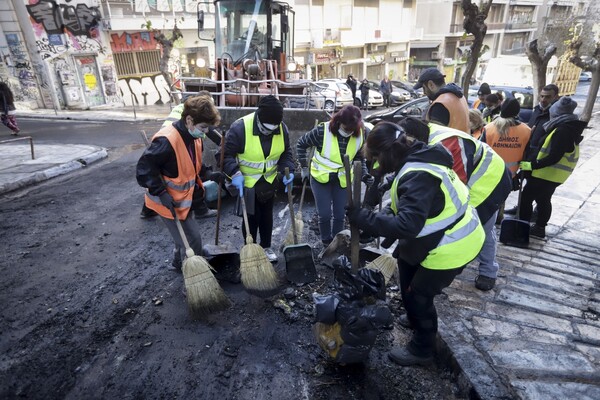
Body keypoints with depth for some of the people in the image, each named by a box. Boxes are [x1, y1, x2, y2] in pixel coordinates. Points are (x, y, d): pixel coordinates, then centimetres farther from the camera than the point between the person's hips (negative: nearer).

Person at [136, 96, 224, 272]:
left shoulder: (194, 137, -1)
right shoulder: (166, 141, -29)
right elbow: (144, 169, -25)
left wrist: (207, 175, -1)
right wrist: (161, 193, -30)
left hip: (183, 198, 9)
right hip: (169, 202, -9)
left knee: (185, 236, 24)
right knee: (192, 240, -2)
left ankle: (179, 263, 48)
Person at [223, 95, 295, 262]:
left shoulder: (282, 128, -12)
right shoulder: (240, 128, -26)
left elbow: (286, 153, 1)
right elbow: (227, 154, -19)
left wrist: (288, 170, -14)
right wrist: (235, 174, -32)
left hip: (269, 180, 5)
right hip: (246, 181, -4)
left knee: (267, 215, 17)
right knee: (251, 217, 3)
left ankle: (266, 247, 37)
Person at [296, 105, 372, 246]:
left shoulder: (360, 135, -10)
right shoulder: (323, 130, -21)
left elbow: (359, 157, 5)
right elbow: (301, 144, -7)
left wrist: (364, 174, -10)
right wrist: (304, 167, -6)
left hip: (343, 180, 3)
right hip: (320, 177, -3)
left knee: (340, 214, 8)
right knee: (324, 214, -2)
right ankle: (326, 243, 23)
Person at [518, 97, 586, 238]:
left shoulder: (562, 131, -20)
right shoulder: (570, 128, 10)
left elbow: (554, 157, -25)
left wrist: (531, 165, -24)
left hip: (547, 173, -10)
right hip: (554, 175, 10)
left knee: (526, 197, -3)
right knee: (543, 200, 17)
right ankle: (539, 228, 27)